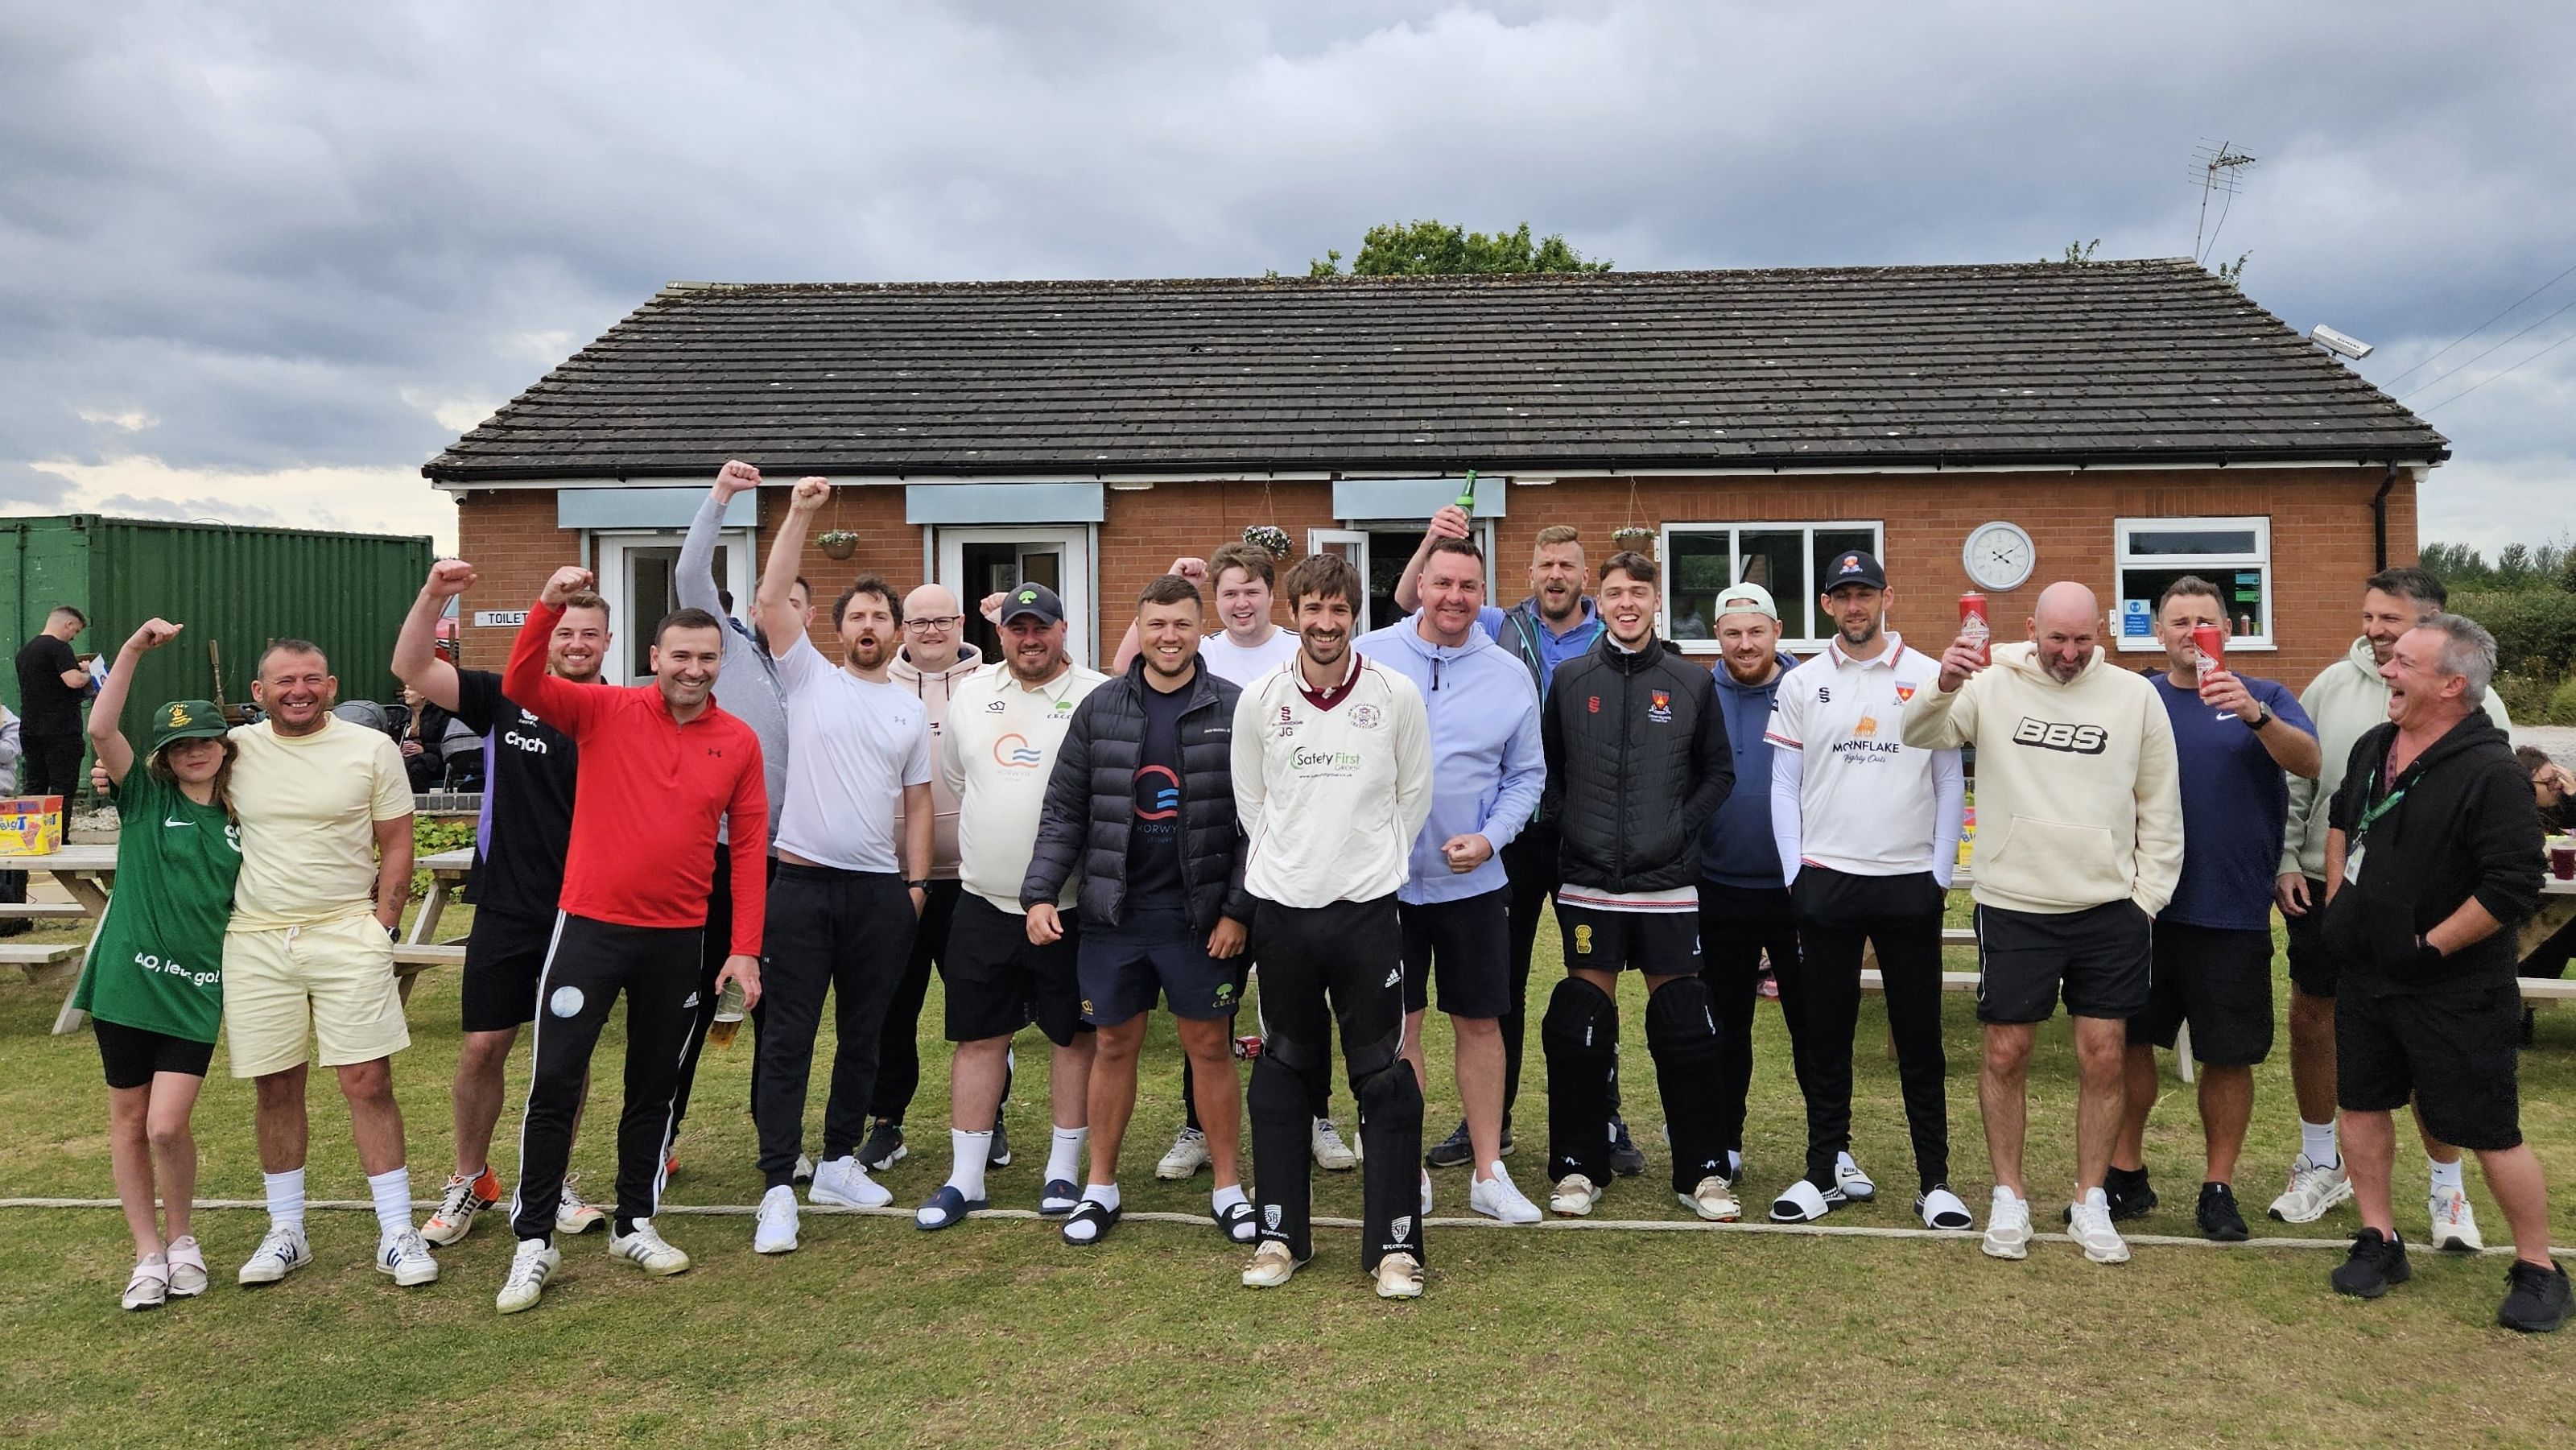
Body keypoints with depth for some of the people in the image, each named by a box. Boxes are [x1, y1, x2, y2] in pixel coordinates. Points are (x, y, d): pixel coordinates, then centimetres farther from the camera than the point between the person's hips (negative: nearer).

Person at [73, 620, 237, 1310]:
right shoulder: (144, 797, 0)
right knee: (128, 1122, 8)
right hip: (128, 977, 0)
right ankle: (148, 1253, 22)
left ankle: (182, 1238, 16)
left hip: (196, 990, 0)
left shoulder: (240, 822, 6)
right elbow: (100, 729, -15)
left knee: (167, 1125, -8)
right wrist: (134, 649, -21)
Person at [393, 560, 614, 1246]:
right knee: (482, 1047, 4)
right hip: (507, 912, 0)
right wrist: (433, 594, -23)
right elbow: (411, 669, -9)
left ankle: (554, 1180, 25)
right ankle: (468, 1182, 23)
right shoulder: (506, 700, 1)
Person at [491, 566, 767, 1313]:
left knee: (655, 1087, 14)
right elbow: (521, 685, -16)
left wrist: (745, 949, -1)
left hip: (677, 939, 2)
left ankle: (635, 1224, 30)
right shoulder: (606, 710, -3)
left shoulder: (739, 742, 0)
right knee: (555, 1081, -1)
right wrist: (549, 606, -31)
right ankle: (534, 1241, 13)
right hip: (590, 927, -2)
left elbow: (749, 847, 2)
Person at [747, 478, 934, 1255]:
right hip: (804, 883, -3)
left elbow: (917, 801, 13)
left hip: (881, 891, 3)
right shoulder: (809, 677, 4)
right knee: (788, 1035, -2)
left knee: (862, 1033, 11)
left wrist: (917, 882, 5)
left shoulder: (911, 709, 12)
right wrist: (799, 515, -10)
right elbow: (771, 601, -7)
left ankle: (839, 1162, 25)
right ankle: (778, 1189, 1)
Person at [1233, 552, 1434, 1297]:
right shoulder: (1259, 700, 1)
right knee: (1281, 1075, 11)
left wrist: (1372, 864, 9)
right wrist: (1290, 866, 8)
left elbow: (1414, 795, 7)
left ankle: (1393, 1243, 11)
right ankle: (1281, 1234, 22)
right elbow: (1249, 801, 11)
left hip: (1367, 909, -1)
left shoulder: (1397, 695, -2)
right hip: (1281, 909, 2)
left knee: (1385, 1080, 1)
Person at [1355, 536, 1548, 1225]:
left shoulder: (1510, 676, 2)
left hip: (1473, 881, 1)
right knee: (1398, 1025, 6)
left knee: (1479, 1020, 8)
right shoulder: (1367, 655, -2)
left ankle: (1489, 1172, 20)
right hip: (1384, 876, -1)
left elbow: (1527, 775, 6)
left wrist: (1489, 838, -9)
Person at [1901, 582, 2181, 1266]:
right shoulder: (1992, 684, -2)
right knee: (2006, 1054, 5)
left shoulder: (2135, 695, 3)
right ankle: (2009, 1197, 20)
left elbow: (2160, 807, 8)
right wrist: (1944, 686, -33)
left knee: (2103, 1057, 6)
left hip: (2110, 909, 2)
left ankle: (2090, 1201, 21)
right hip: (2013, 907, -1)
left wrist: (2147, 895, 4)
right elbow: (1918, 735, -13)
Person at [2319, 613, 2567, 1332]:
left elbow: (2514, 886, -24)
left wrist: (2429, 946, -18)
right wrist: (2336, 898, 15)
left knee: (2489, 1132, 2)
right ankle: (2379, 1241, 27)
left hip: (2454, 991, -8)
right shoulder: (2373, 748, 5)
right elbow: (2340, 819, 23)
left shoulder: (2490, 773, -20)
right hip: (2367, 976, 8)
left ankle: (2538, 1271, 20)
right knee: (2363, 1104, 13)